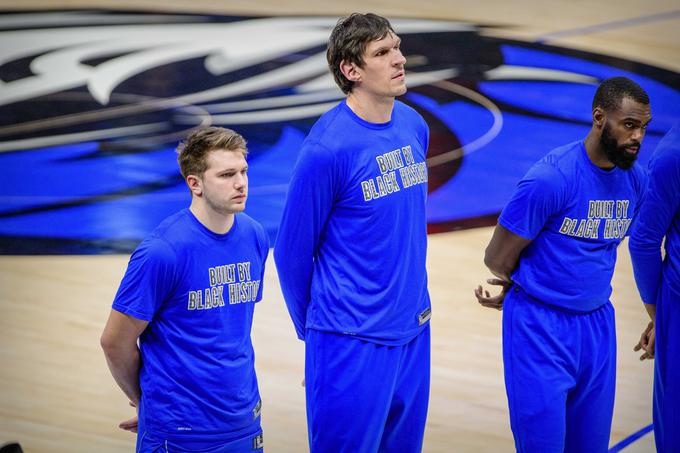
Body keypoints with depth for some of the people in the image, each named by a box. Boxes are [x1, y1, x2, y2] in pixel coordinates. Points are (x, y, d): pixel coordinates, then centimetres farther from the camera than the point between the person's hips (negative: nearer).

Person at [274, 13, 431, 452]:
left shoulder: (415, 126, 4)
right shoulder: (327, 148, -16)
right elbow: (293, 252, -8)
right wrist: (314, 330, 3)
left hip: (414, 333, 6)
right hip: (352, 345, -6)